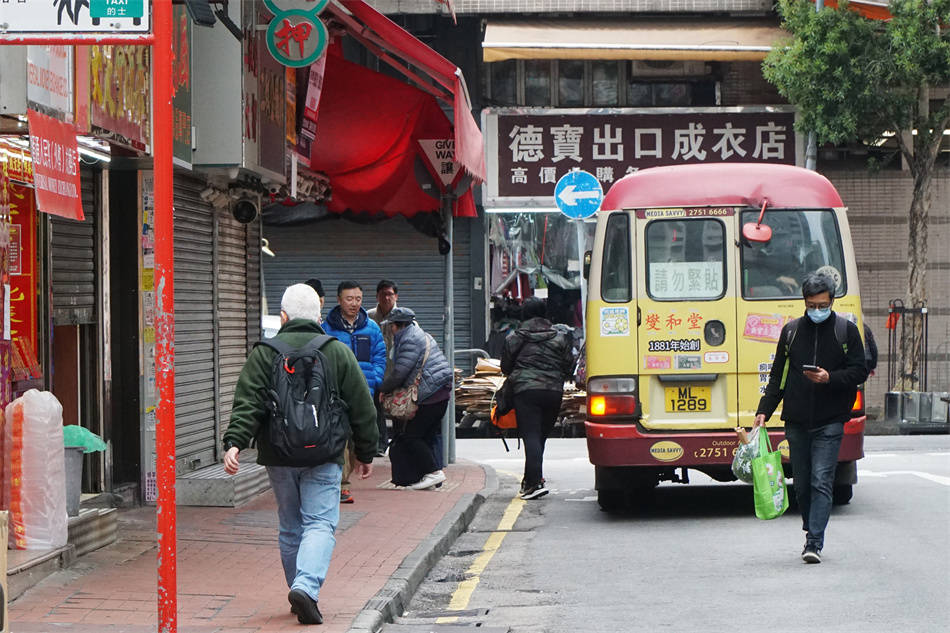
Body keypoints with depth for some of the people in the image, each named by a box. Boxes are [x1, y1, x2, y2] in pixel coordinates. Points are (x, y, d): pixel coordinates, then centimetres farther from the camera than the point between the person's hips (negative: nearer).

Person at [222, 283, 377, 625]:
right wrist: (365, 453, 14)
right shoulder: (338, 352, 3)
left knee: (290, 528, 14)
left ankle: (301, 593, 19)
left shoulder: (263, 354, 2)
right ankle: (306, 586, -25)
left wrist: (234, 442, -14)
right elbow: (362, 408, 6)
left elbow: (248, 404, -10)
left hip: (278, 456, 2)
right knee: (320, 523, -4)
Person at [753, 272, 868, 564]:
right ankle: (812, 532, 25)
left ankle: (814, 543, -16)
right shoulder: (791, 331, 10)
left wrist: (830, 378, -16)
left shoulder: (846, 331, 3)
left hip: (829, 422, -3)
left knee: (821, 482, -12)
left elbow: (859, 372, 1)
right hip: (797, 422, 3)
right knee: (801, 484, 8)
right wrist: (764, 411, 7)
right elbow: (777, 376, 15)